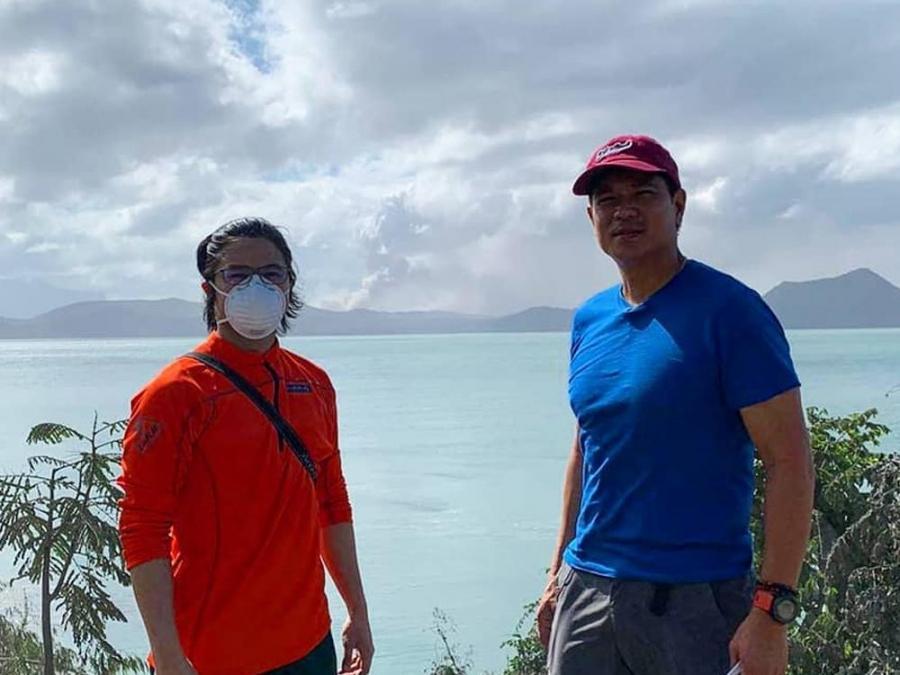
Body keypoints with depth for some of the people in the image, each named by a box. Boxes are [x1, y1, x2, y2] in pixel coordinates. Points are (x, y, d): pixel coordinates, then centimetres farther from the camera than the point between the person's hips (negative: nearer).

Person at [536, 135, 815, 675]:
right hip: (586, 588, 5)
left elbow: (790, 461, -13)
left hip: (696, 600, -5)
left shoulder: (729, 311, -10)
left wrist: (772, 610, -18)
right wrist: (558, 573, 14)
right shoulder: (589, 321, 8)